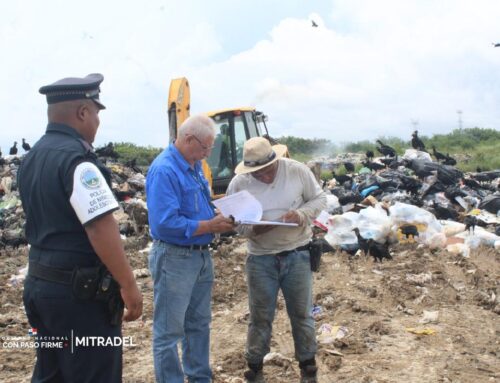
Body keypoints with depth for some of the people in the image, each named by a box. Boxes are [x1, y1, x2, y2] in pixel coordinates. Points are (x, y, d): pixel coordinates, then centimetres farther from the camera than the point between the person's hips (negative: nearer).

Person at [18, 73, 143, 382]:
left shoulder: (31, 159, 10)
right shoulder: (77, 159, -19)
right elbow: (101, 229, -24)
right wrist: (128, 285, -18)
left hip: (40, 283, 9)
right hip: (80, 291, -9)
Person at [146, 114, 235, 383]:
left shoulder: (194, 165, 7)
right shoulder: (164, 170, -22)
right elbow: (165, 224, -29)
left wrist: (219, 217, -2)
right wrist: (210, 226, -22)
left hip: (201, 255, 10)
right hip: (174, 258, -10)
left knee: (199, 324, 20)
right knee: (169, 331, 3)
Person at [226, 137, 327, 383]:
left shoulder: (298, 171, -8)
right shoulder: (239, 183, -8)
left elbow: (319, 199, 1)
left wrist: (301, 215, -20)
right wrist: (253, 229, -23)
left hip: (297, 254, 0)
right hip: (260, 259, 0)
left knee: (301, 313, 11)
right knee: (260, 316, 9)